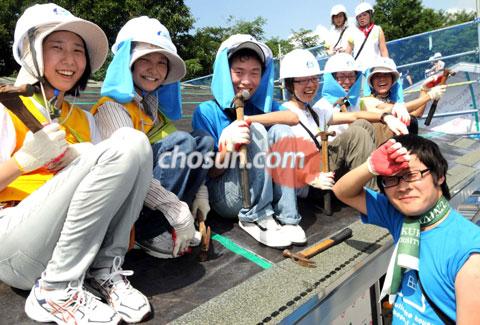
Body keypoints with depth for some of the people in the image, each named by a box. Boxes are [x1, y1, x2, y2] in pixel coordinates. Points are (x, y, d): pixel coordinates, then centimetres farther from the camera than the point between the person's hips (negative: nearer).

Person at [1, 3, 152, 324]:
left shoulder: (84, 120, 16)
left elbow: (111, 181, 9)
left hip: (78, 243, 5)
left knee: (134, 143, -13)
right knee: (116, 150, -23)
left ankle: (105, 270, -11)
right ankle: (54, 290, -17)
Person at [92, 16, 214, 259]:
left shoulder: (154, 104, 11)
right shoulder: (112, 107, -14)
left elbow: (179, 155, 7)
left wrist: (199, 191, -6)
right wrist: (178, 211, -28)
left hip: (150, 186, 8)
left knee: (203, 140, -1)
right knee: (182, 141, -20)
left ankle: (165, 226, -8)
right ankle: (151, 232, -16)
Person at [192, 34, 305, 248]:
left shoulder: (263, 104, 9)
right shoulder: (207, 112, -4)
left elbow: (294, 117, -13)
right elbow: (210, 172, -8)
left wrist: (247, 119, -21)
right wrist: (228, 148, -29)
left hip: (264, 192, 4)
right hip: (226, 197, -4)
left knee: (280, 131, -17)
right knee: (256, 131, -22)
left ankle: (286, 217, -20)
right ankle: (254, 218, -21)